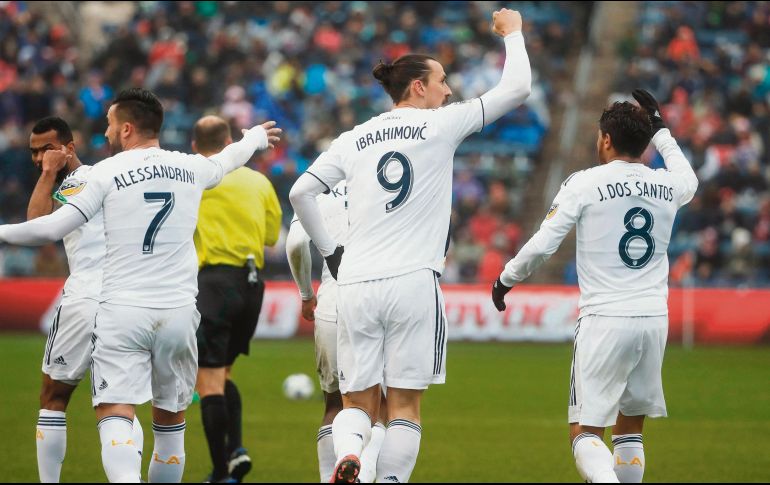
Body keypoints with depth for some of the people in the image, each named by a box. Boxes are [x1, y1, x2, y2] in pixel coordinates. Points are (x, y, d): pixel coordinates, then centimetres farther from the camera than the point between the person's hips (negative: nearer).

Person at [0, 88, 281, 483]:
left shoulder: (107, 172, -2)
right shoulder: (190, 169, 10)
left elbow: (53, 228, -5)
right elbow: (227, 160, 33)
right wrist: (257, 137, 55)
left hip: (122, 311, -3)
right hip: (178, 312, 4)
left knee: (115, 417, -11)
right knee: (170, 420, 17)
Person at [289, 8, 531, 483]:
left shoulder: (354, 140, 13)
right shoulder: (440, 125, 2)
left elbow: (301, 192, 9)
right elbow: (517, 88, 5)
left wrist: (329, 250, 19)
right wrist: (512, 33, 22)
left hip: (355, 284, 3)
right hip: (413, 281, -3)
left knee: (358, 402, 7)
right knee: (405, 406, 3)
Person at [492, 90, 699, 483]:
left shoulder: (584, 184, -5)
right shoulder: (667, 186, 8)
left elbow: (542, 245, -5)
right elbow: (689, 179, 34)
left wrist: (506, 279, 12)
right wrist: (660, 130, 43)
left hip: (604, 321, -4)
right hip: (654, 319, 5)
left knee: (585, 432, -3)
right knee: (630, 427, 19)